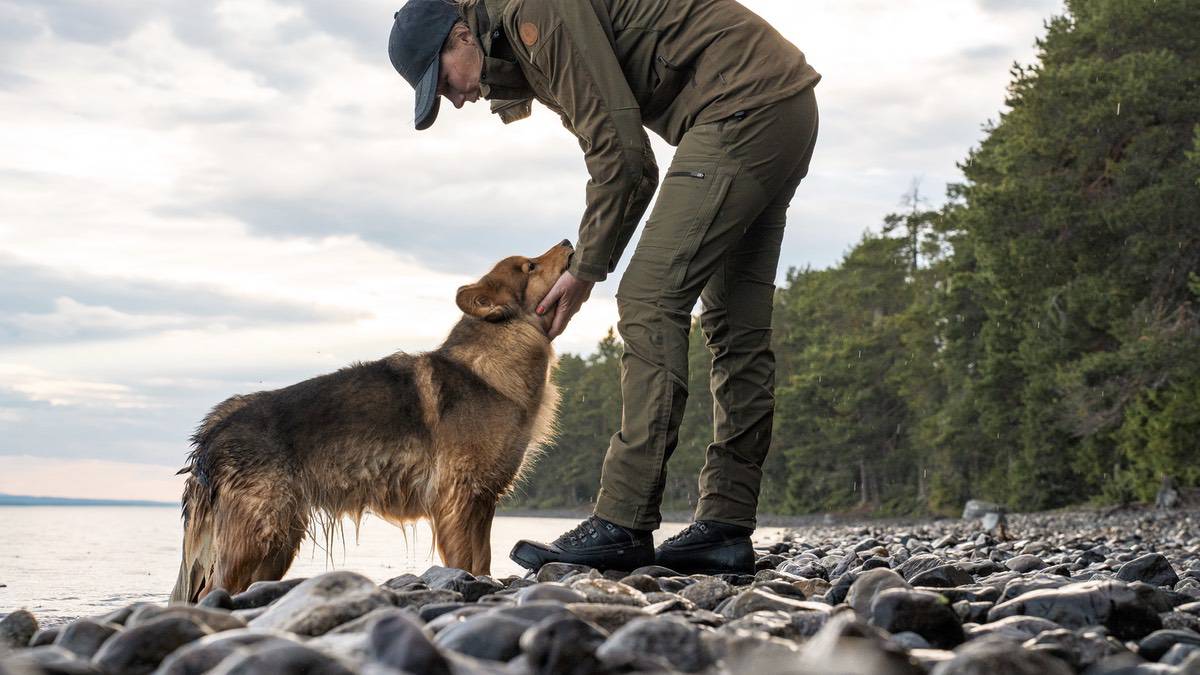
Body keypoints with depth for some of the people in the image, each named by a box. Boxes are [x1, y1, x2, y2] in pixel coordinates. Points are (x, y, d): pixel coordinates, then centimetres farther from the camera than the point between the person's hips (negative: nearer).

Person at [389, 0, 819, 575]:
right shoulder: (525, 51, 21)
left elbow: (619, 149, -15)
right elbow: (635, 168, 23)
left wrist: (586, 269, -6)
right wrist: (587, 264, 13)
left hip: (742, 105, -11)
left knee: (651, 302, -13)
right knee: (737, 326, 8)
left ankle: (622, 527, -14)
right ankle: (725, 526, 9)